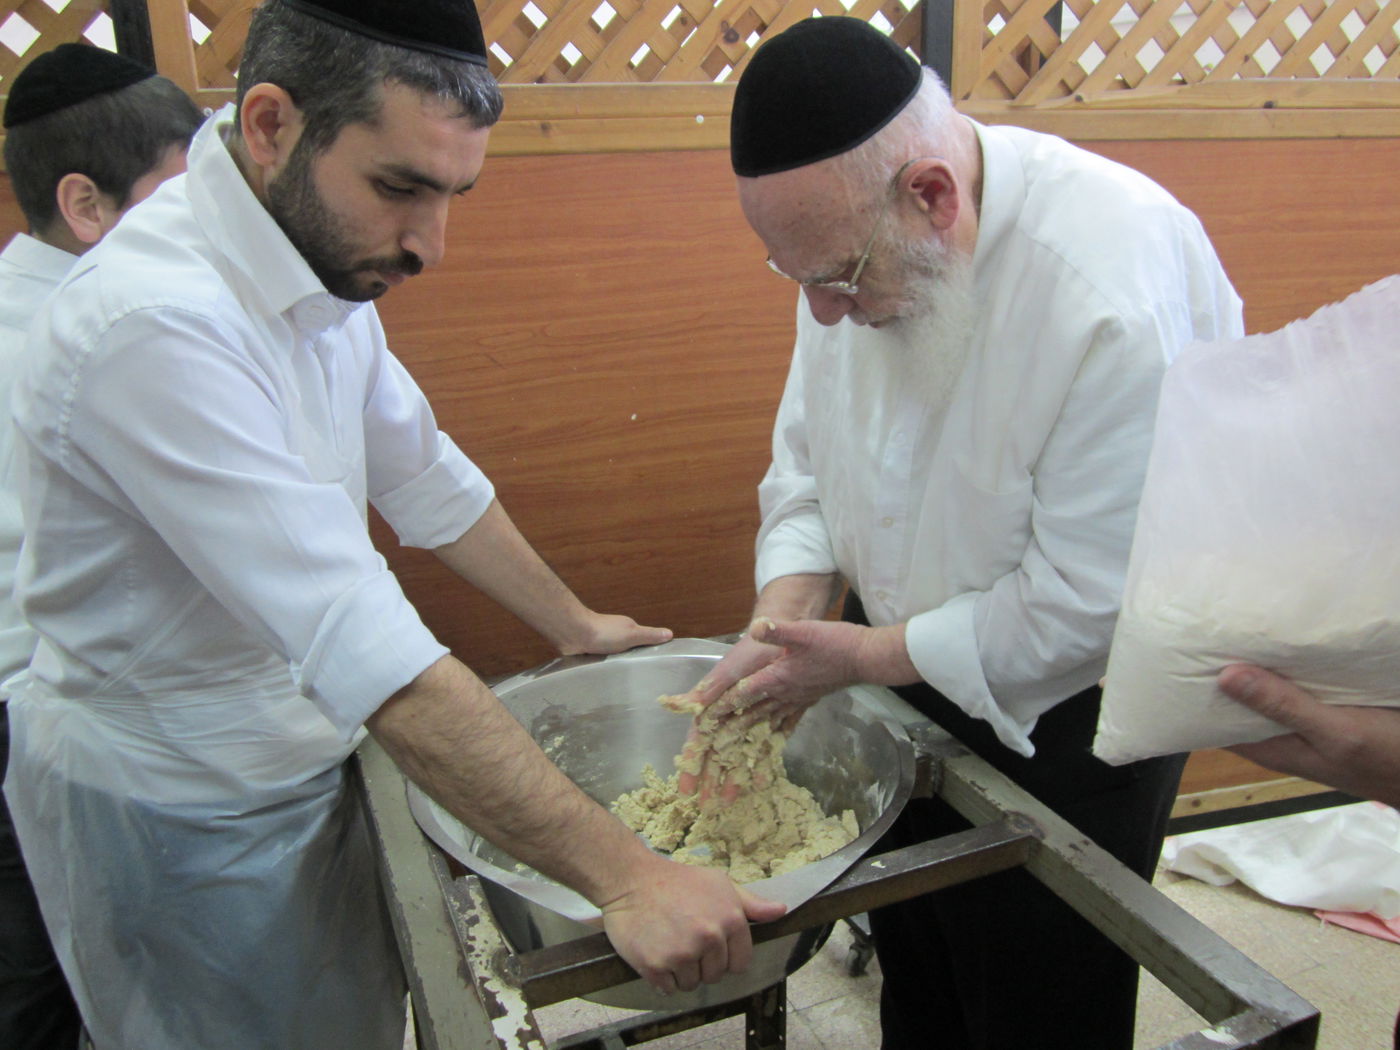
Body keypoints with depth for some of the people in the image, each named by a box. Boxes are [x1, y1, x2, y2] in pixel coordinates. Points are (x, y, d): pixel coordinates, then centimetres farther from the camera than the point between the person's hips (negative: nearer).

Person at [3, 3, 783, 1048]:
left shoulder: (321, 258, -3)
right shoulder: (156, 323, -32)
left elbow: (424, 475, 9)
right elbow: (366, 650, -37)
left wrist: (577, 626, 14)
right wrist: (622, 875, -36)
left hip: (294, 757, 8)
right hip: (181, 812, -7)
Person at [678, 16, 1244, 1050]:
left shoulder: (1120, 296, -33)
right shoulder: (855, 234, -10)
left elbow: (1090, 602, -28)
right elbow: (808, 458, 0)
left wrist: (862, 656, -21)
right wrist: (778, 630, -14)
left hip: (1064, 716, -6)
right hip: (908, 663, 6)